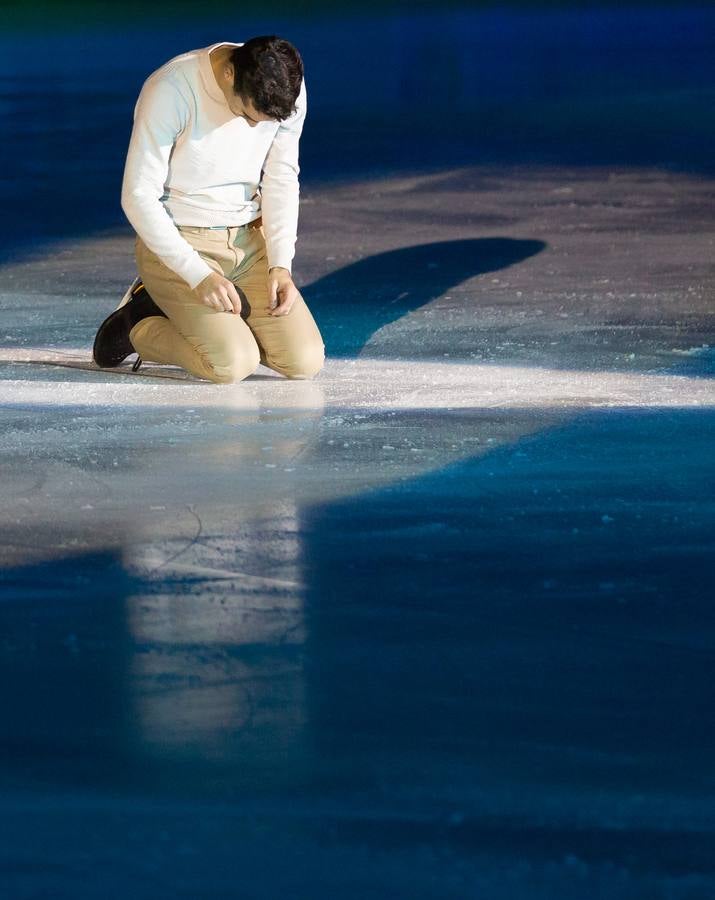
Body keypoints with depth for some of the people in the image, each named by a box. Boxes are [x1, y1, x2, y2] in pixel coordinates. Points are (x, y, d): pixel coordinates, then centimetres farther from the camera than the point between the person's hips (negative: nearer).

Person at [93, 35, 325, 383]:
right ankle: (140, 325, 6)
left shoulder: (288, 87, -9)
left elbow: (281, 178, 1)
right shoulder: (169, 92, -24)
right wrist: (200, 275, -25)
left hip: (249, 237, 5)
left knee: (305, 361, -9)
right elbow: (138, 197, -20)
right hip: (176, 242, -5)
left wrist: (281, 265, -12)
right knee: (233, 363, -24)